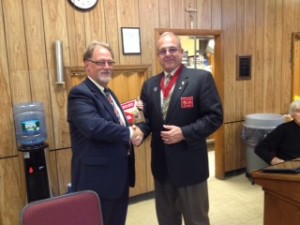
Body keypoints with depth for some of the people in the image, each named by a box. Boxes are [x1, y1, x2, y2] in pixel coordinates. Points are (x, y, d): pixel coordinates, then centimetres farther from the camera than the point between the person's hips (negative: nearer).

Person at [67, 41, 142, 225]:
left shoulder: (108, 93, 13)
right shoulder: (80, 94, -17)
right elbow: (94, 126, -34)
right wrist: (129, 133, -20)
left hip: (120, 175, 9)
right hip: (98, 179, -9)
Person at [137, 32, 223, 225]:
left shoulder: (201, 78, -9)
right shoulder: (150, 85, 7)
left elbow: (215, 116, -12)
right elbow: (147, 118, 8)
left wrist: (184, 133, -21)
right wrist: (139, 131, -13)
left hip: (190, 163, -5)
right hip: (161, 164, 5)